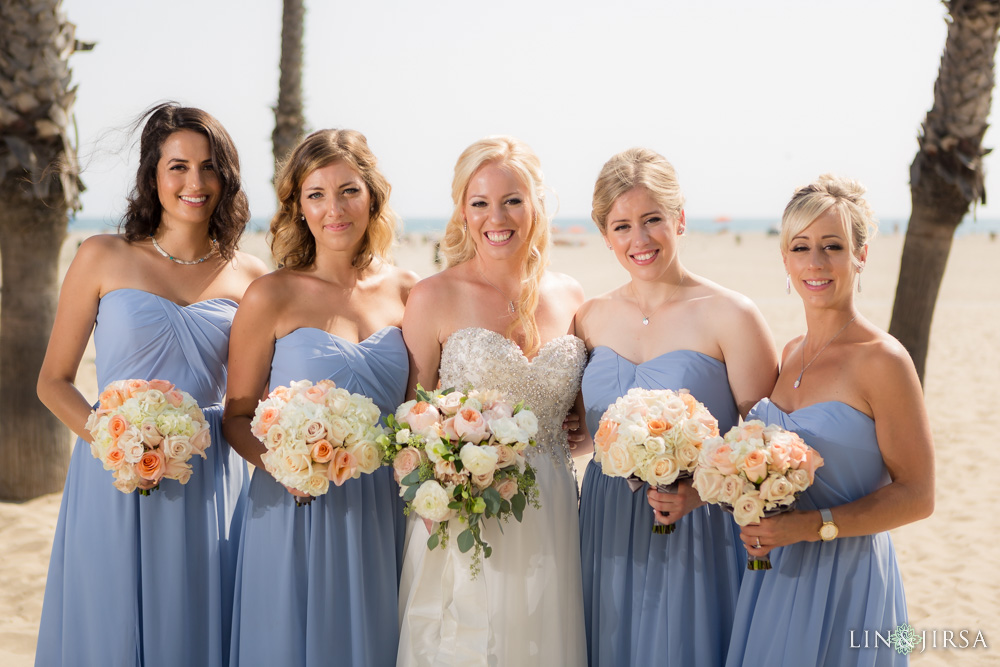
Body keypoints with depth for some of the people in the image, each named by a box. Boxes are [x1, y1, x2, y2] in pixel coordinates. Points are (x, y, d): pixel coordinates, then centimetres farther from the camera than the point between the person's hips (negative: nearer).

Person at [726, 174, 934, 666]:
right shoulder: (787, 356, 5)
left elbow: (915, 496, -12)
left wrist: (812, 526, -19)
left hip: (846, 576, -6)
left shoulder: (882, 360, -13)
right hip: (773, 571, 6)